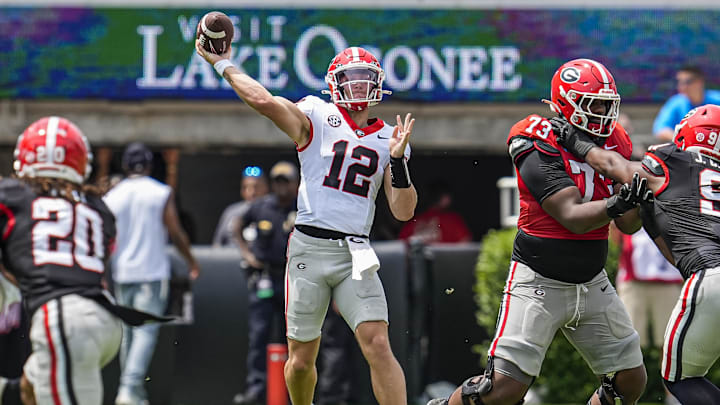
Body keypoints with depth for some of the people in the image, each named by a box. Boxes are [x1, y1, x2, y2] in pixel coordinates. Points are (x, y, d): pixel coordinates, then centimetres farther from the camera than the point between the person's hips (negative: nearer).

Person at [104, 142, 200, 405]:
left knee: (128, 332, 13)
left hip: (122, 273, 4)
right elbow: (176, 233, -2)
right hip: (152, 272, -3)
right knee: (146, 331, -7)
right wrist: (192, 262, 12)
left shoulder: (112, 197, 3)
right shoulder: (161, 194, -5)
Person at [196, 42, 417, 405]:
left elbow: (403, 211, 6)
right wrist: (222, 64, -8)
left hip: (354, 253, 2)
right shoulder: (316, 118, 1)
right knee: (301, 359, 6)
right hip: (309, 248, -2)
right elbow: (263, 101, -16)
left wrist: (398, 160, -7)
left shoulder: (387, 139, 12)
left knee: (378, 347, -14)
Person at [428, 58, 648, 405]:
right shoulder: (540, 150, -16)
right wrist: (615, 204, -39)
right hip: (539, 283, -6)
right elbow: (573, 217, -24)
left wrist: (640, 197, -15)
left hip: (592, 284, 7)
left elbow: (628, 225, 5)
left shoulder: (614, 144, 4)